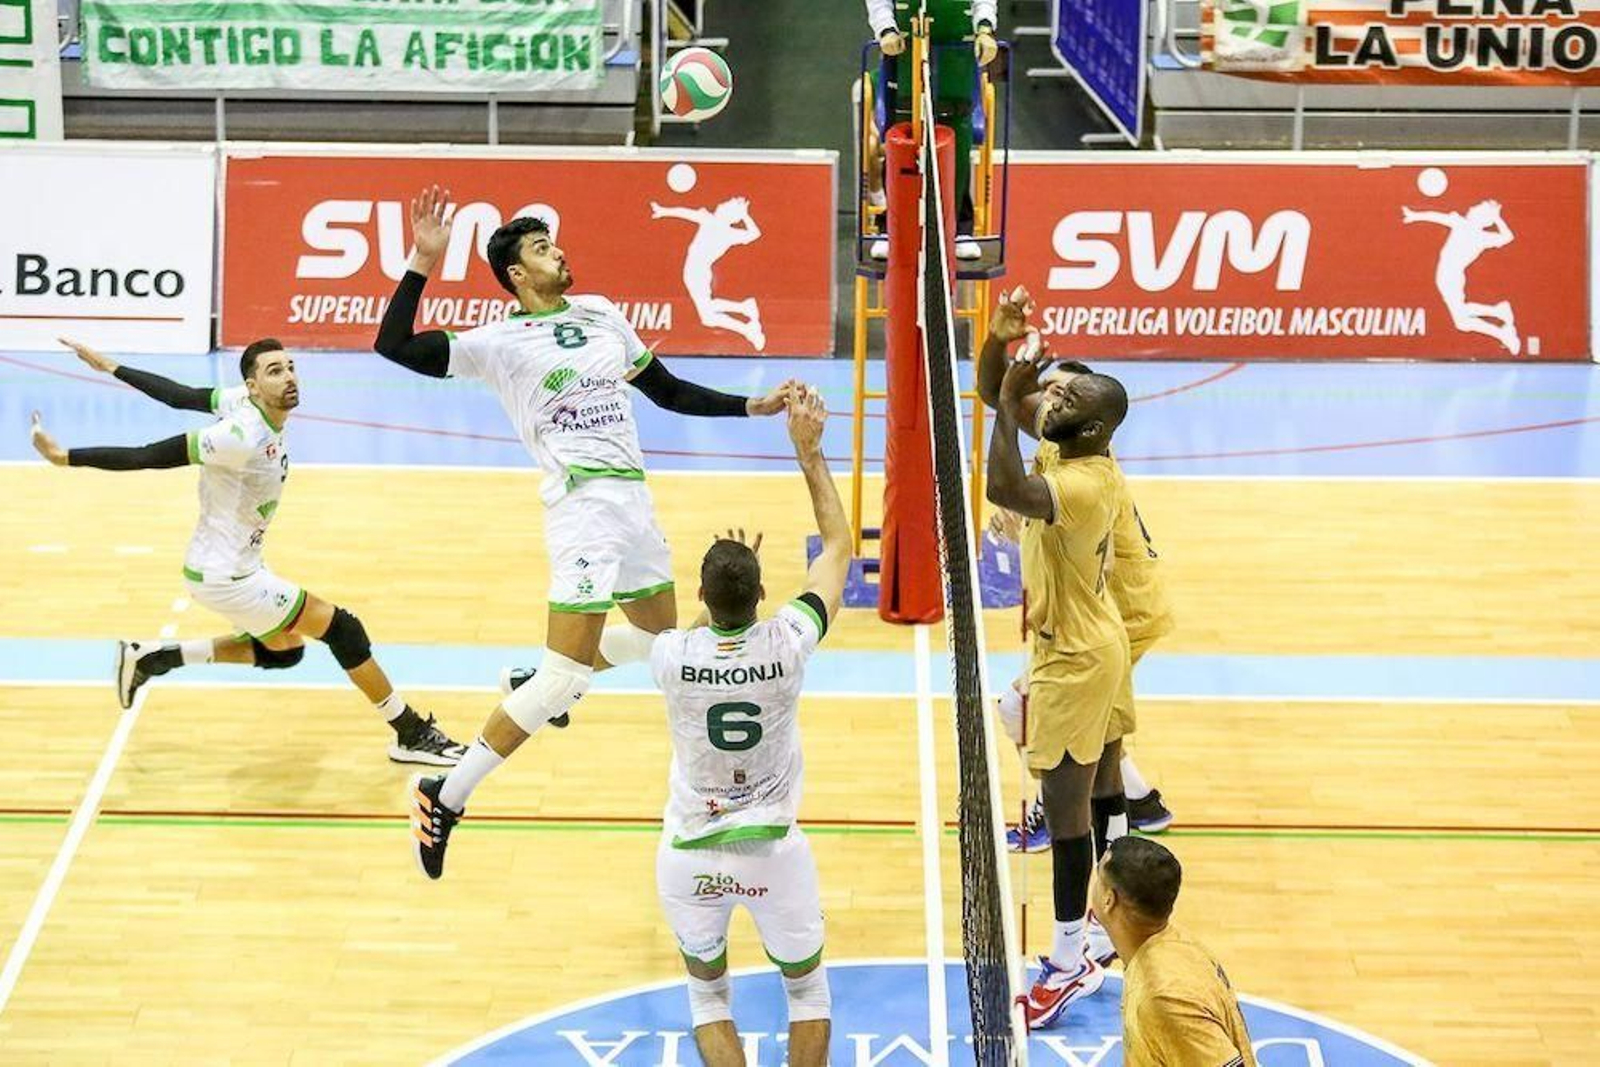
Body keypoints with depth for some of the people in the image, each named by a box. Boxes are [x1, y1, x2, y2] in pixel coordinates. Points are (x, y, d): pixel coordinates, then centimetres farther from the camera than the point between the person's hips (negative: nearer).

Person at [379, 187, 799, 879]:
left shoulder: (601, 314, 13)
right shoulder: (501, 342, -5)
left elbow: (668, 391, 23)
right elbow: (393, 346, -13)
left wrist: (753, 406, 19)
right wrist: (423, 262, -19)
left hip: (634, 499, 7)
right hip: (582, 506, -7)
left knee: (658, 632, 25)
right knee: (566, 677, -15)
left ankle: (537, 685, 46)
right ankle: (446, 796, -7)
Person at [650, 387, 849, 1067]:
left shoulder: (671, 656, -18)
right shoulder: (787, 646, -18)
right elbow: (838, 544, -2)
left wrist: (722, 579, 18)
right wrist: (810, 451, 1)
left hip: (691, 857, 0)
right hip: (773, 854, 0)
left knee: (707, 992, 21)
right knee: (807, 986, 23)